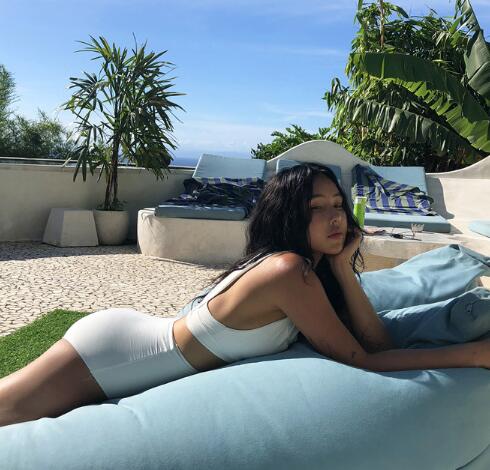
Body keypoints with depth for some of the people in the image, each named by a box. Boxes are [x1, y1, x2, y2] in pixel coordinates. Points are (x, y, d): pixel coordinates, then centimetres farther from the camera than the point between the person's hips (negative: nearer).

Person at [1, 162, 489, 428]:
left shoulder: (311, 268, 1)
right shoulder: (290, 271, -27)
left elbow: (376, 342, -4)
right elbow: (361, 362, -22)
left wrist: (342, 266, -12)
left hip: (137, 333, 8)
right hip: (113, 349, -8)